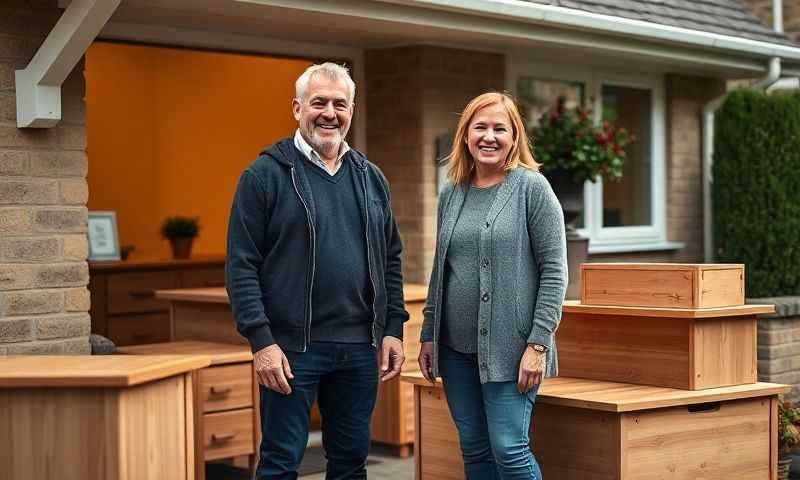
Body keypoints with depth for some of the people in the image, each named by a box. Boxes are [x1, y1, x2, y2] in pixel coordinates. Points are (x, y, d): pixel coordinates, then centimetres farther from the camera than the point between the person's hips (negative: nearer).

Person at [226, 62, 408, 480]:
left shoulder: (370, 178, 12)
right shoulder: (265, 175, -4)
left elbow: (390, 259, 16)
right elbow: (241, 266, -8)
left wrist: (393, 328, 7)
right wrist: (261, 340, -14)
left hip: (360, 348, 5)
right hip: (291, 349, -5)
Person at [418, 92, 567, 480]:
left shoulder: (532, 188, -5)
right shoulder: (451, 195, 11)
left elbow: (554, 270, -9)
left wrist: (539, 343, -15)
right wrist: (429, 335, 13)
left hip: (509, 346, -5)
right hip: (456, 347, 6)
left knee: (508, 449, -9)